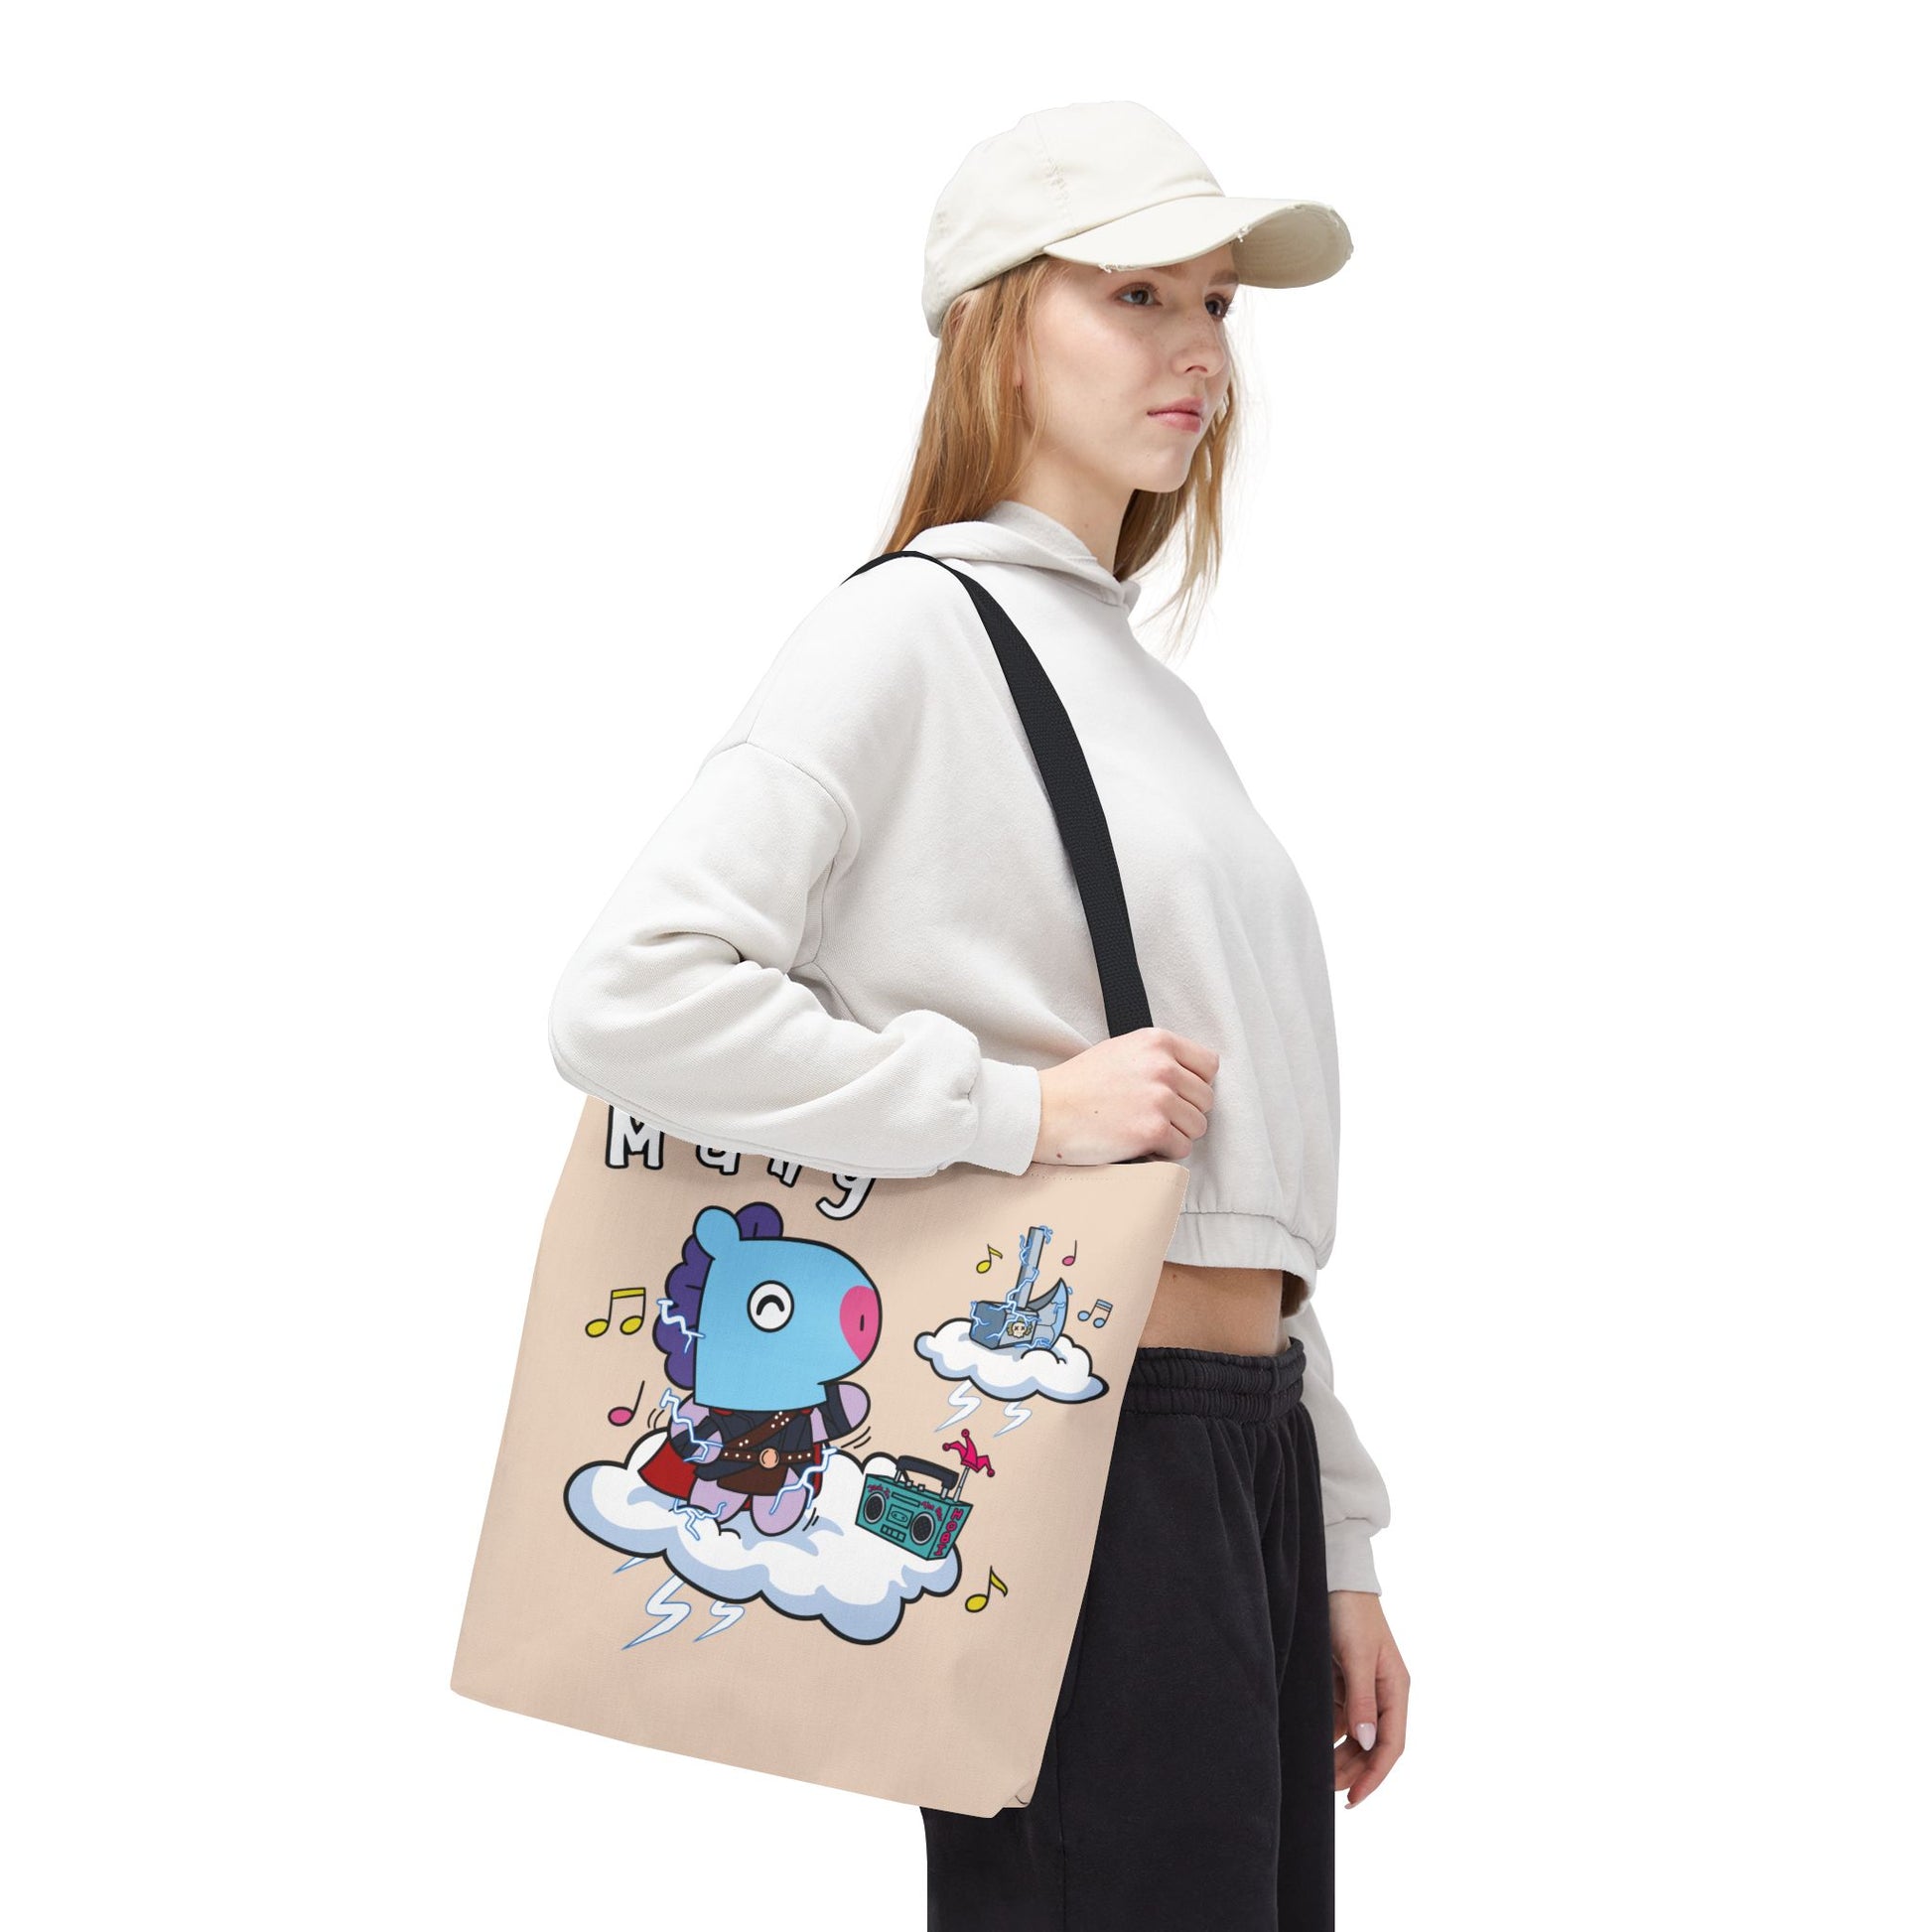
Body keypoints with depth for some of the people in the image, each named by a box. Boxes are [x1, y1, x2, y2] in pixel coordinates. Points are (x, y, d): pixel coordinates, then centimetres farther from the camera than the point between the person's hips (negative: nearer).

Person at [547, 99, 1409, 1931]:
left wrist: (1333, 1543, 18)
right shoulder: (914, 629, -7)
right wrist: (1024, 1105, -19)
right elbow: (625, 1002, -20)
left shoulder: (1142, 681, 19)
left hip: (1242, 1443, 8)